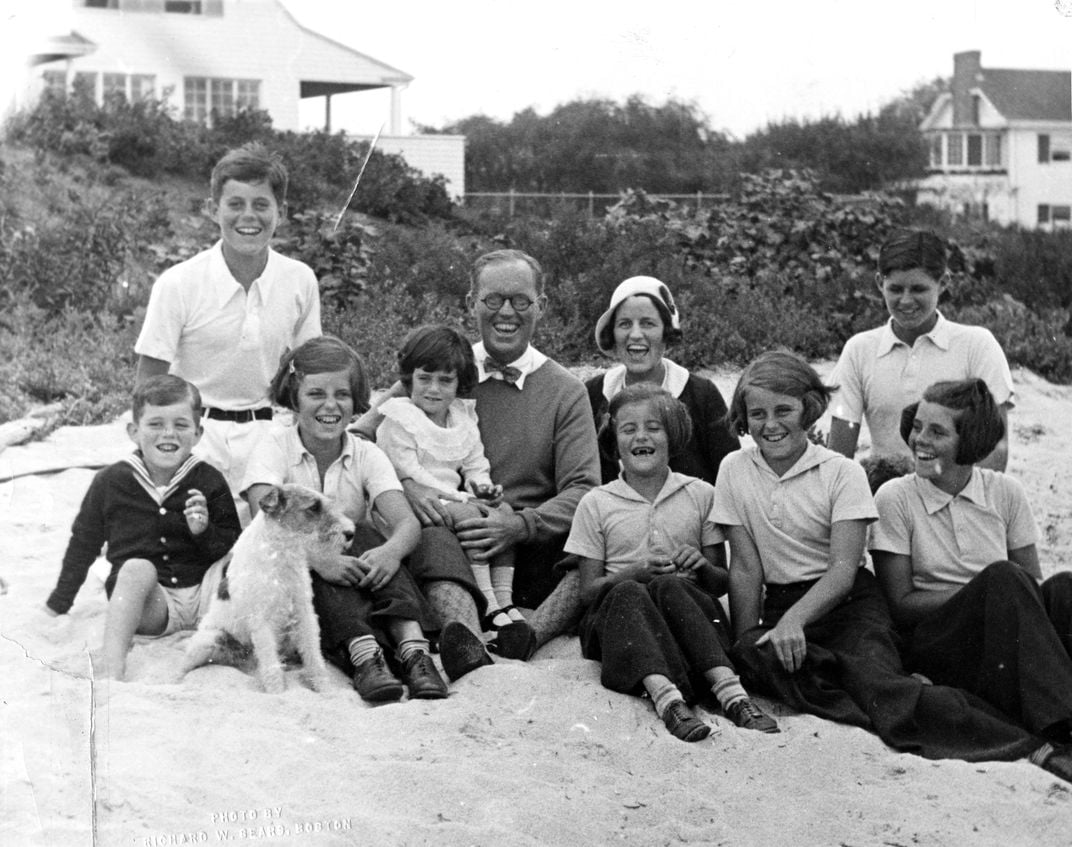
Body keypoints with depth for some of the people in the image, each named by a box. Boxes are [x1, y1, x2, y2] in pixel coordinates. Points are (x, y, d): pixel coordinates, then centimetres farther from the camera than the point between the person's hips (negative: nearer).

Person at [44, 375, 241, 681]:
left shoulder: (209, 482, 1)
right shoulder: (110, 482, 1)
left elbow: (232, 549, 6)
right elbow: (83, 543, 14)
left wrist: (204, 531, -15)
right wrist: (58, 604, 19)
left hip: (205, 598, 1)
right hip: (149, 605, -1)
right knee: (137, 568, -33)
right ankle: (112, 672, -43)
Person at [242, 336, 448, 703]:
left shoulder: (367, 455, 3)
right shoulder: (274, 446, -4)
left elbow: (407, 522, -13)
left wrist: (391, 551, -38)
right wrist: (317, 557, -40)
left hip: (357, 584, 2)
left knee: (364, 535, -27)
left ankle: (412, 645, -42)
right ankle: (363, 655, -50)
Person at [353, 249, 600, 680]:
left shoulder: (564, 390, 12)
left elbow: (582, 490, 2)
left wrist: (522, 524, -18)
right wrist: (403, 484, -15)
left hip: (533, 546, 0)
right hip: (451, 534, 0)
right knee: (431, 537, -35)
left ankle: (529, 637, -48)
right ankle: (468, 644, -57)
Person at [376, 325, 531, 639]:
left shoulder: (464, 417, 17)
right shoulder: (398, 419, -3)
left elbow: (476, 467, 17)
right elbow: (409, 476, -11)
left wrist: (482, 487, -8)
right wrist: (461, 498, -16)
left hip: (454, 503, 6)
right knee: (466, 514, -31)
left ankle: (504, 600, -20)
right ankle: (489, 608, -33)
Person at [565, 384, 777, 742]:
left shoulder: (700, 495, 12)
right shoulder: (596, 504, 10)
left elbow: (723, 582, 13)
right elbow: (587, 590, 5)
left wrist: (702, 567, -11)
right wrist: (636, 573, -13)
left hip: (687, 609, 0)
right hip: (618, 617, 0)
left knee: (669, 586, -33)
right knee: (628, 593, -34)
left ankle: (731, 693, -48)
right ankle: (666, 698, -55)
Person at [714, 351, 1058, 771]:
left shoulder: (842, 472, 0)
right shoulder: (734, 470, 8)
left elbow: (844, 569, -10)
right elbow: (745, 568, 5)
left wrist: (794, 619, -27)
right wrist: (746, 641, -8)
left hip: (849, 600, -1)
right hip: (782, 606, 2)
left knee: (872, 668, -35)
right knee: (751, 657, -34)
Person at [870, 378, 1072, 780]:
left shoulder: (1005, 492, 9)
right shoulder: (895, 498, 1)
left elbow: (1032, 585, 7)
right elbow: (898, 605, -3)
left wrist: (1004, 596, -18)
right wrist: (990, 592, -14)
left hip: (1009, 644, 3)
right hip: (932, 639, -3)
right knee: (1003, 578, -31)